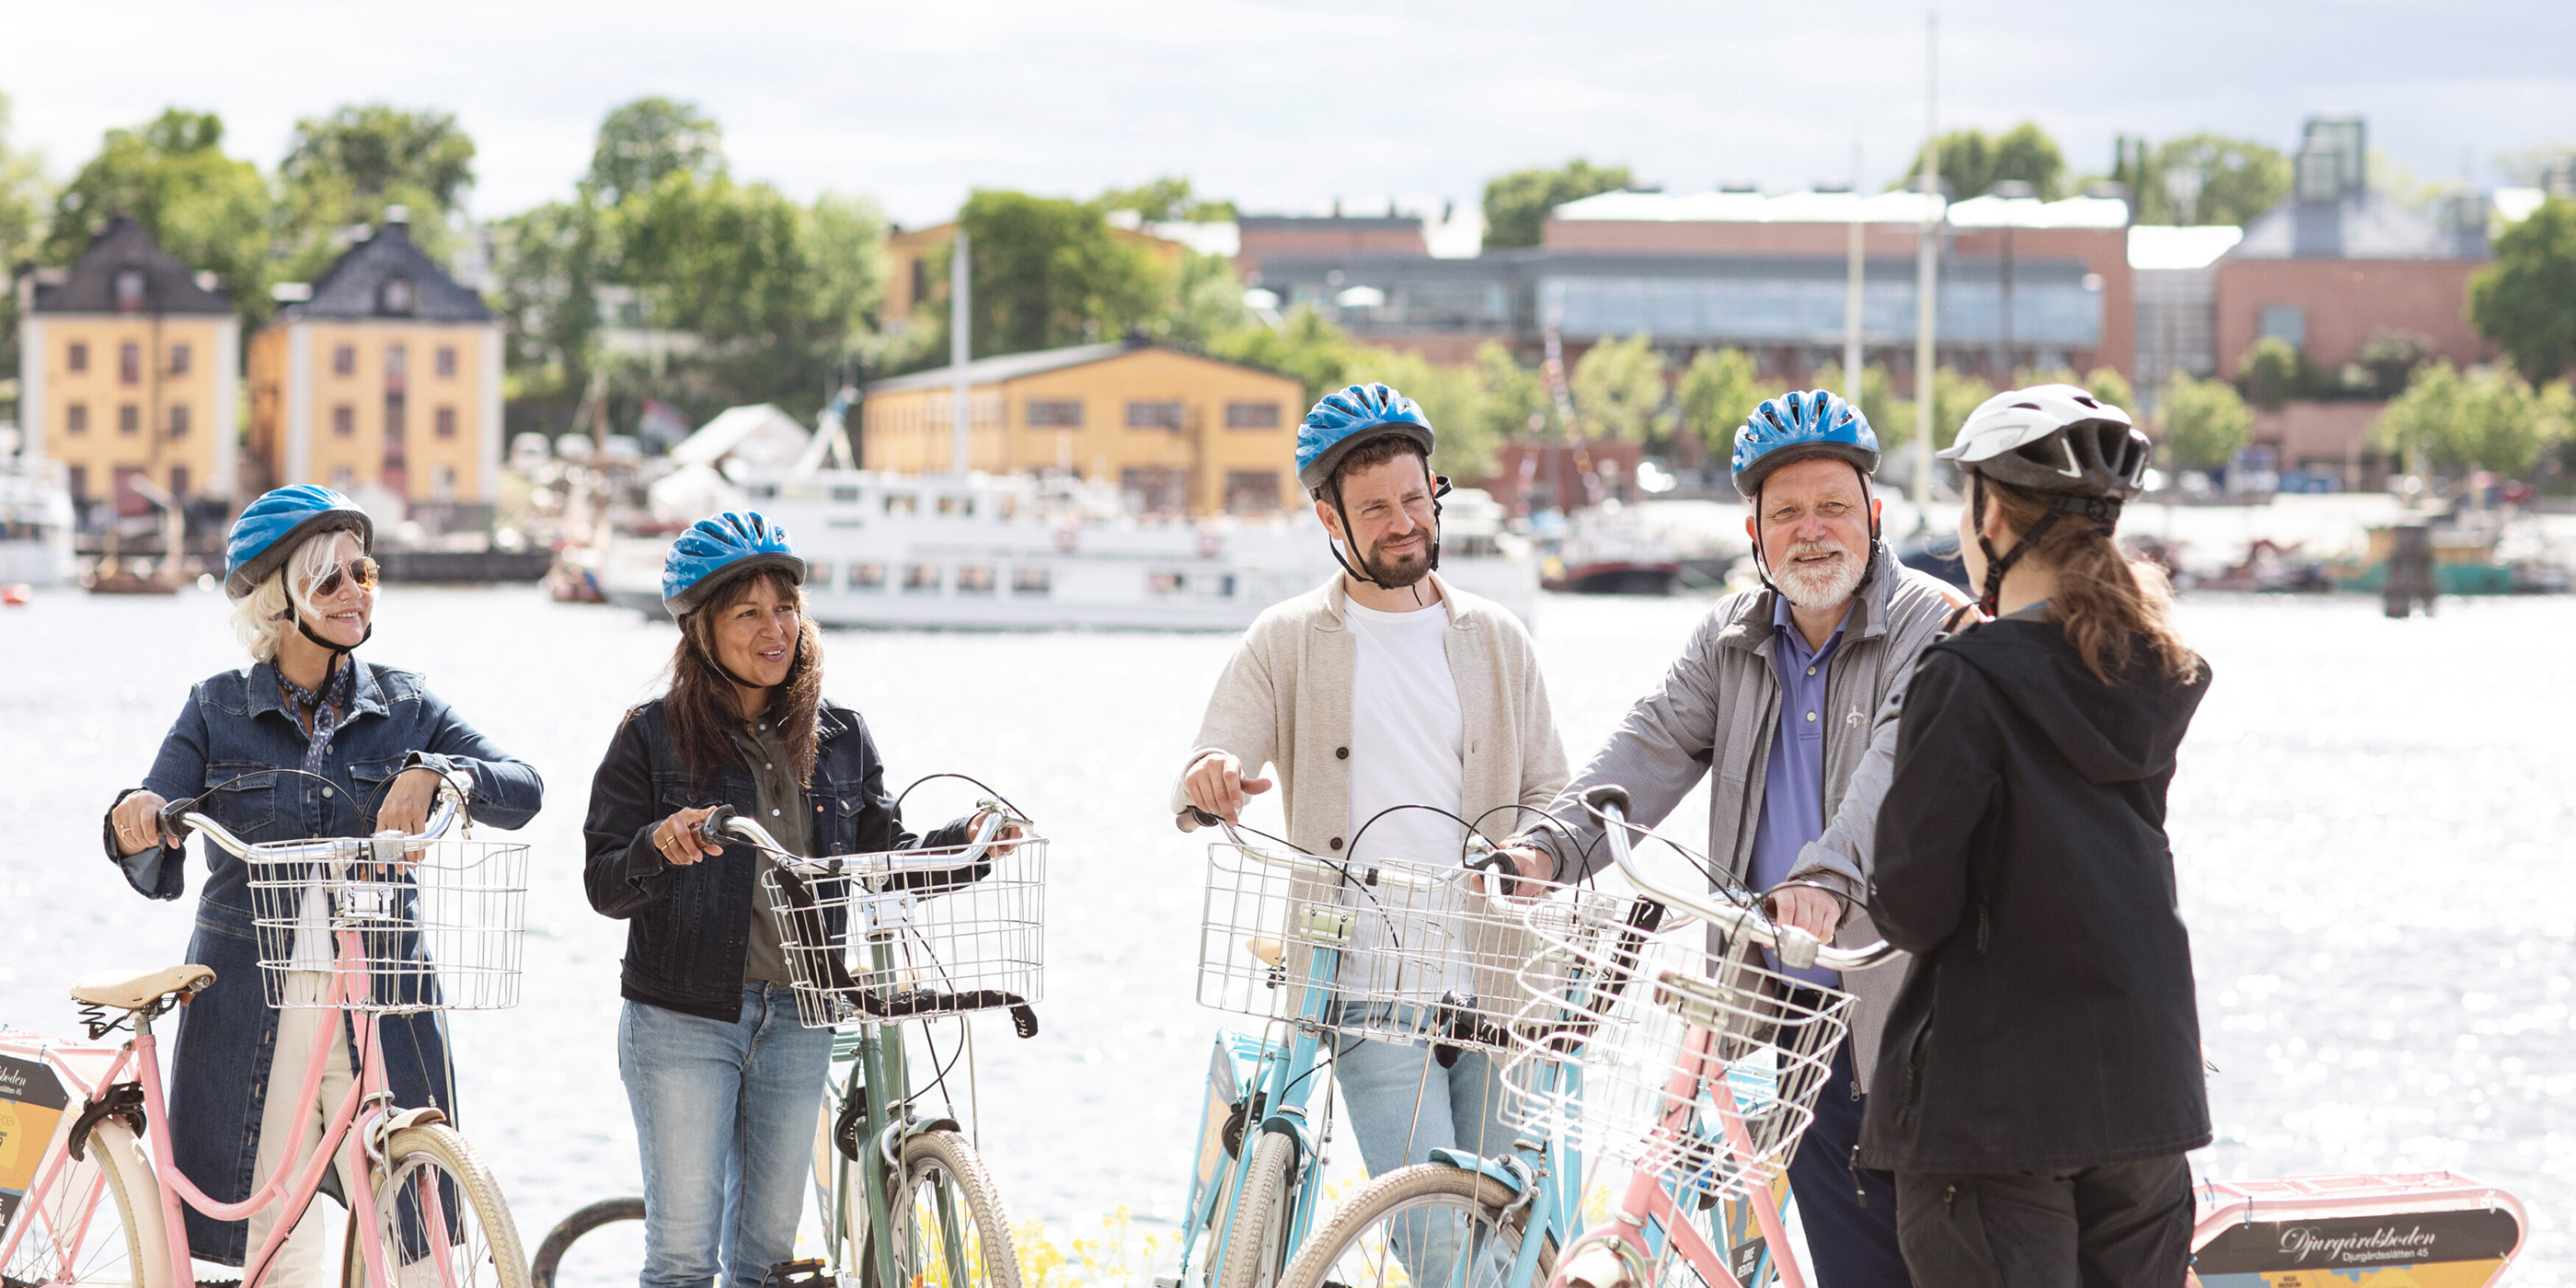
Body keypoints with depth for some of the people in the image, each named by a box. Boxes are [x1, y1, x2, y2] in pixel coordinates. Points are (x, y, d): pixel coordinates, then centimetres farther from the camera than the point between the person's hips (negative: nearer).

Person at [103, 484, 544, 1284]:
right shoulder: (217, 709, 6)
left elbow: (521, 790, 0)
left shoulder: (403, 707, 10)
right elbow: (158, 873, -1)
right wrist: (137, 827, -24)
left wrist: (430, 772, -18)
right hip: (250, 1009, -1)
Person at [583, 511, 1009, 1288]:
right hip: (683, 1021, -4)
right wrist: (658, 847, -27)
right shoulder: (655, 737, -3)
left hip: (797, 1020, 4)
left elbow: (881, 861, 10)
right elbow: (604, 887, -7)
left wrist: (961, 845, -9)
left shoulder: (840, 740, 8)